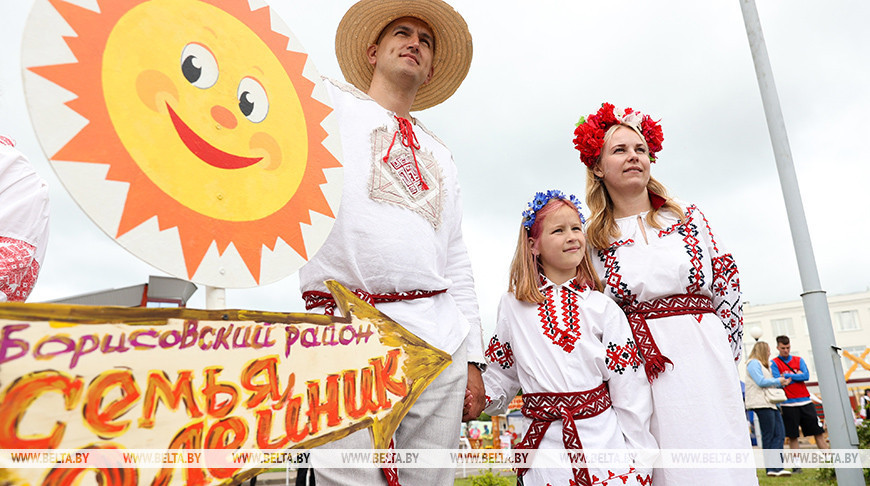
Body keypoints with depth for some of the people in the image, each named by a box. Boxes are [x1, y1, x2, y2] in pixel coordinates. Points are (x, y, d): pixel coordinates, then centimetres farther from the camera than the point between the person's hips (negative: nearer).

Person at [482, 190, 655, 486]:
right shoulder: (513, 306, 2)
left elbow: (630, 392, 0)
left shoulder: (604, 309, -1)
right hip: (544, 443, 1)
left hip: (604, 437, 0)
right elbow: (501, 374, 12)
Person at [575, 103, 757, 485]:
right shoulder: (591, 240, 3)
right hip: (637, 373, -1)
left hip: (705, 363, 2)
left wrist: (724, 357, 6)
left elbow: (728, 287, 9)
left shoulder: (689, 217, 7)